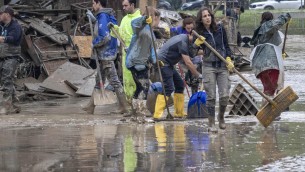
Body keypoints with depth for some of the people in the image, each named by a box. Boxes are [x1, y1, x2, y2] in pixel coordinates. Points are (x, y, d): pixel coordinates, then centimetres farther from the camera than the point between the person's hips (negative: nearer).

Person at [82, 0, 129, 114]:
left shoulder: (103, 17, -18)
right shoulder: (108, 16, 12)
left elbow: (105, 36, -25)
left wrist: (94, 43, -12)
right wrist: (92, 18, 22)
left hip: (105, 54, -10)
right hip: (104, 55, 10)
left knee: (114, 80, -6)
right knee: (99, 80, 15)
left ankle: (124, 107, -3)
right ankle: (90, 107, 23)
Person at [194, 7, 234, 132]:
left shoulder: (220, 29, 2)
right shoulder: (199, 33, -3)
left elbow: (226, 45, 11)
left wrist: (228, 59, -2)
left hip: (222, 66, 2)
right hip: (209, 66, -2)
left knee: (224, 95, -5)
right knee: (211, 97, -5)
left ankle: (221, 117, 22)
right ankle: (211, 123, 5)